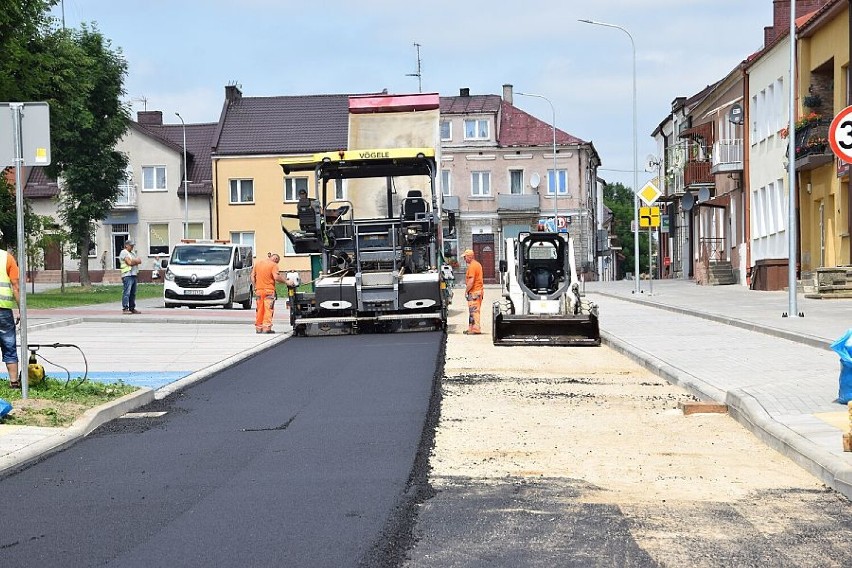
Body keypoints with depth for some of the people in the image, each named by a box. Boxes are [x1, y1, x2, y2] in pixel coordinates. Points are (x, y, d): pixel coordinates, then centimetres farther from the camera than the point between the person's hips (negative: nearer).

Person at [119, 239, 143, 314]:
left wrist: (133, 261, -6)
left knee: (133, 293, 9)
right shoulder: (124, 252, -2)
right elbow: (129, 262, -14)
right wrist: (135, 261, 2)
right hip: (127, 275, -8)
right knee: (127, 292, -13)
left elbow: (140, 261, 12)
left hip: (134, 275, 8)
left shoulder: (133, 253, 24)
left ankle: (132, 308, 13)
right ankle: (125, 309, -16)